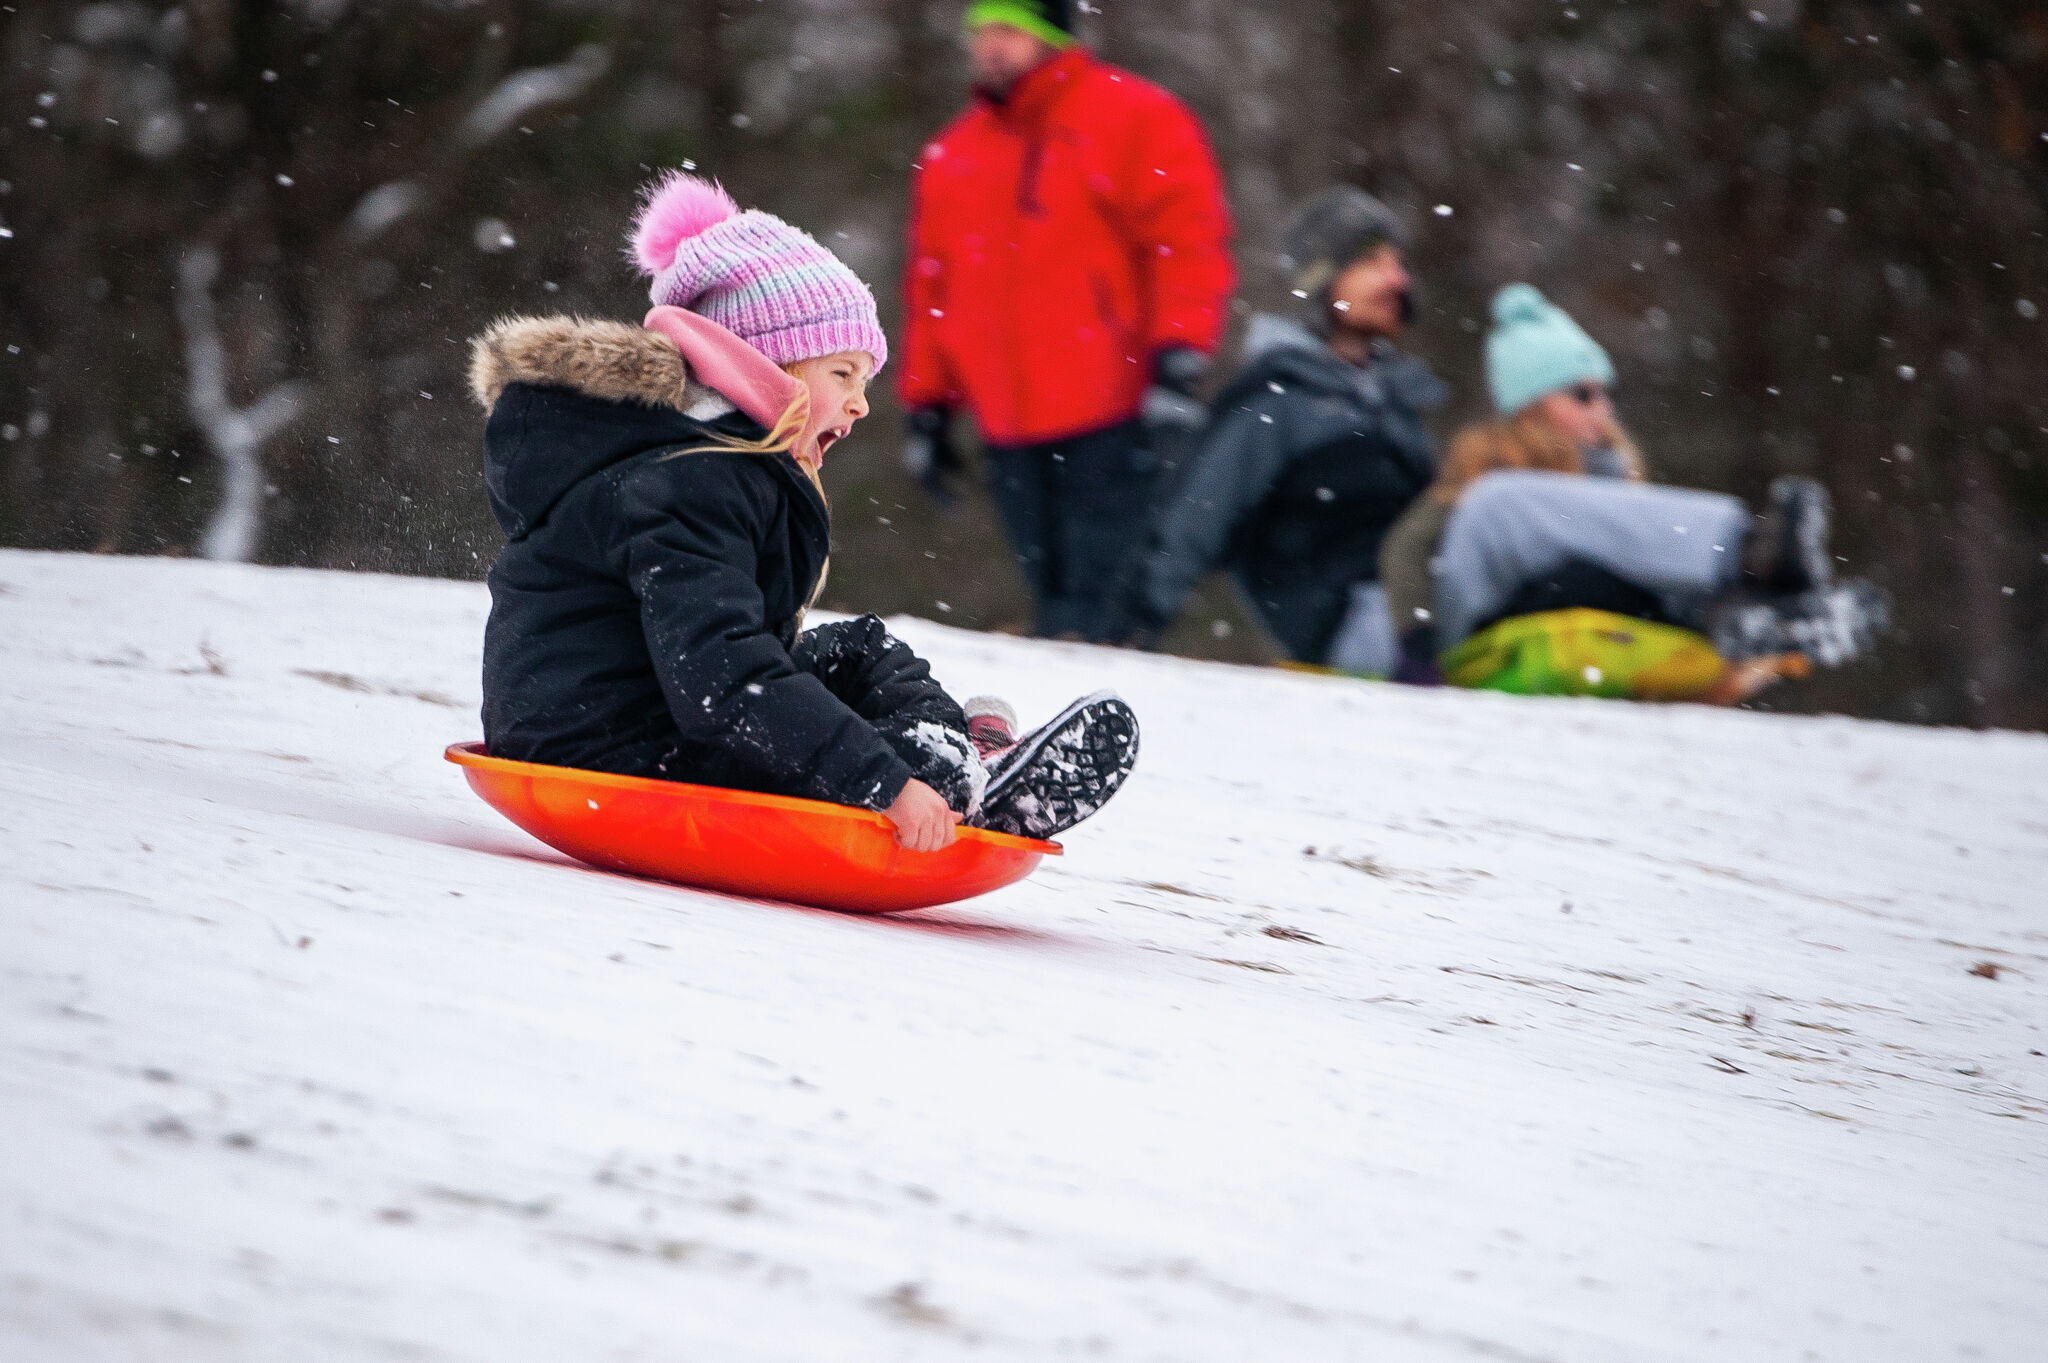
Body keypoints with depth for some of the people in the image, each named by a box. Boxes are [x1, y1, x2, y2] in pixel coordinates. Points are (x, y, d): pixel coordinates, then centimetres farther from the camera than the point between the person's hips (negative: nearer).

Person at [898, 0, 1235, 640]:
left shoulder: (1136, 120, 0)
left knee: (1104, 603, -11)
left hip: (1112, 423, -6)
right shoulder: (951, 156, 18)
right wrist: (926, 407, 18)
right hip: (1010, 432, 6)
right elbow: (930, 286, 22)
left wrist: (1177, 361, -16)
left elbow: (1189, 237, -7)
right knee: (1055, 603, 8)